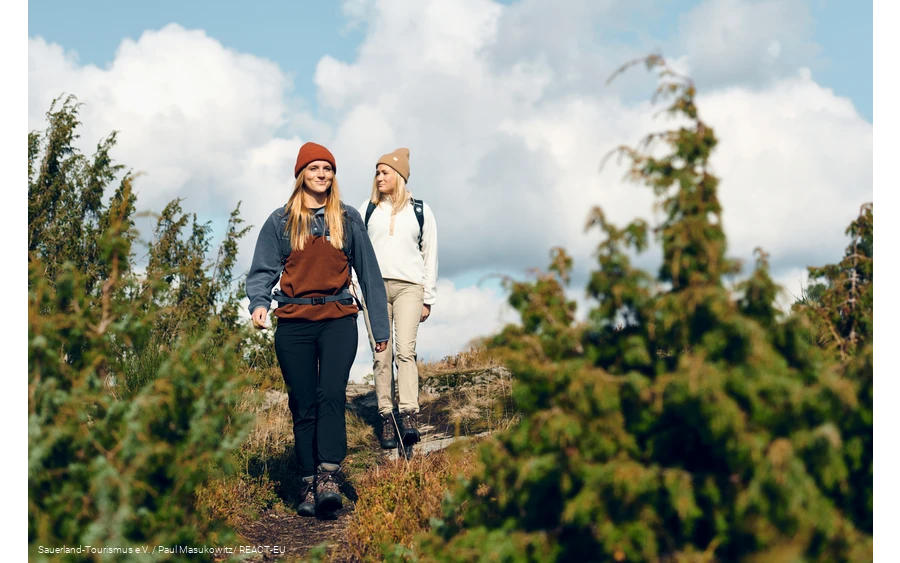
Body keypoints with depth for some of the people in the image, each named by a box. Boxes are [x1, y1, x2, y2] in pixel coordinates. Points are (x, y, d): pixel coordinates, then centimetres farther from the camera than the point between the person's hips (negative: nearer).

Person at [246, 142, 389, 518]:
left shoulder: (348, 219, 10)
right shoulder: (280, 221, 9)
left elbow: (368, 272, 12)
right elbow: (263, 270, 6)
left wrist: (380, 327, 11)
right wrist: (259, 303, -16)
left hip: (338, 319, -1)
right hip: (294, 323, 1)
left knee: (332, 395, -18)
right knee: (303, 406, 1)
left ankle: (328, 478, -26)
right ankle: (308, 484, 4)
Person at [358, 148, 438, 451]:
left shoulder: (420, 210, 9)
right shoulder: (368, 209, 13)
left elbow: (430, 255, 11)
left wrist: (428, 298, 8)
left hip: (409, 286, -2)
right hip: (375, 286, 2)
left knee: (405, 350, -17)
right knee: (382, 355, -2)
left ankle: (409, 417, -25)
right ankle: (386, 418, -1)